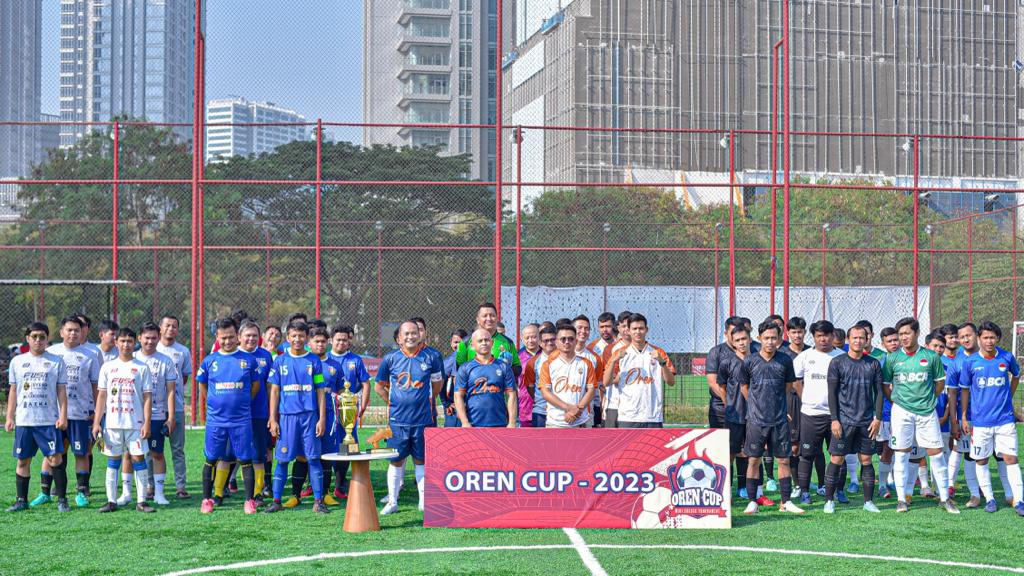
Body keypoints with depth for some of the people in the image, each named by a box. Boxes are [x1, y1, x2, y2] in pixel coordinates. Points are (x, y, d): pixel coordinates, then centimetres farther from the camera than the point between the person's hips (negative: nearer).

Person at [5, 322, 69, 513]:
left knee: (55, 458, -7)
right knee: (23, 460, 6)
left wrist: (63, 415, -5)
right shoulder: (17, 361, 9)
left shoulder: (57, 361, 4)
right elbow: (13, 391, 13)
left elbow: (61, 391, 3)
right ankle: (22, 500, 15)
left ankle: (62, 499, 1)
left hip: (49, 420, -2)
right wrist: (9, 417, 8)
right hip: (23, 420, 2)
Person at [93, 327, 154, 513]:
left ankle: (141, 502, 1)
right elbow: (101, 396, 8)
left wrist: (147, 423, -8)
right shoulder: (107, 367, 8)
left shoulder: (142, 368, 3)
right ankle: (111, 501, 12)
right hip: (112, 423, 2)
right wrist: (96, 422, 1)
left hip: (135, 423, -2)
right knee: (113, 461, 6)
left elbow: (147, 397, 1)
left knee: (139, 459, -3)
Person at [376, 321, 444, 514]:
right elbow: (379, 386, 11)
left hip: (423, 419, 0)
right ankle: (392, 501, 14)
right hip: (397, 419, 0)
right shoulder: (390, 359, -1)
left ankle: (424, 501, 16)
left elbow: (438, 383, 15)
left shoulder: (430, 358, 0)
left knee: (421, 460, 9)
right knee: (396, 460, 5)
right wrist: (392, 402, 5)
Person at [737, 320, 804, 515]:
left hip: (780, 420, 2)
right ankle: (752, 502, 9)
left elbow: (788, 386, 14)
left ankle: (785, 502, 12)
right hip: (756, 420, -1)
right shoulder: (749, 361, -3)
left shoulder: (785, 361, 1)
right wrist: (757, 405, 9)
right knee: (754, 460, 1)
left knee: (784, 460, 4)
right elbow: (744, 387, 9)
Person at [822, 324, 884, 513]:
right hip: (844, 419, -2)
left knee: (866, 460, 6)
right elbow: (832, 393, -2)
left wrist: (878, 418, 1)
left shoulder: (873, 364, 7)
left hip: (867, 421, 2)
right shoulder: (837, 362, -1)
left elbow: (879, 392, 9)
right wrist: (834, 419, -8)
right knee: (836, 460, -2)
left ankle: (868, 501, 13)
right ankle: (829, 501, 5)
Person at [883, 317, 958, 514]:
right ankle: (901, 499, 9)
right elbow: (885, 385, 9)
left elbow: (939, 382, 13)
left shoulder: (931, 357, 2)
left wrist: (927, 399, 8)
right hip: (902, 411, 0)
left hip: (927, 411, 0)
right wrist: (897, 400, 2)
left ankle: (944, 498, 12)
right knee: (901, 454, 1)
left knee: (936, 453, 2)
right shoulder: (892, 359, 1)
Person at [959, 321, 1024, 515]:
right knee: (981, 460, 6)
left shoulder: (1007, 358, -2)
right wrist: (964, 418, 3)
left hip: (1005, 419, 0)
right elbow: (965, 390, 4)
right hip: (980, 420, 0)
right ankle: (989, 498, 19)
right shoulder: (970, 362, -4)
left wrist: (1008, 397, 14)